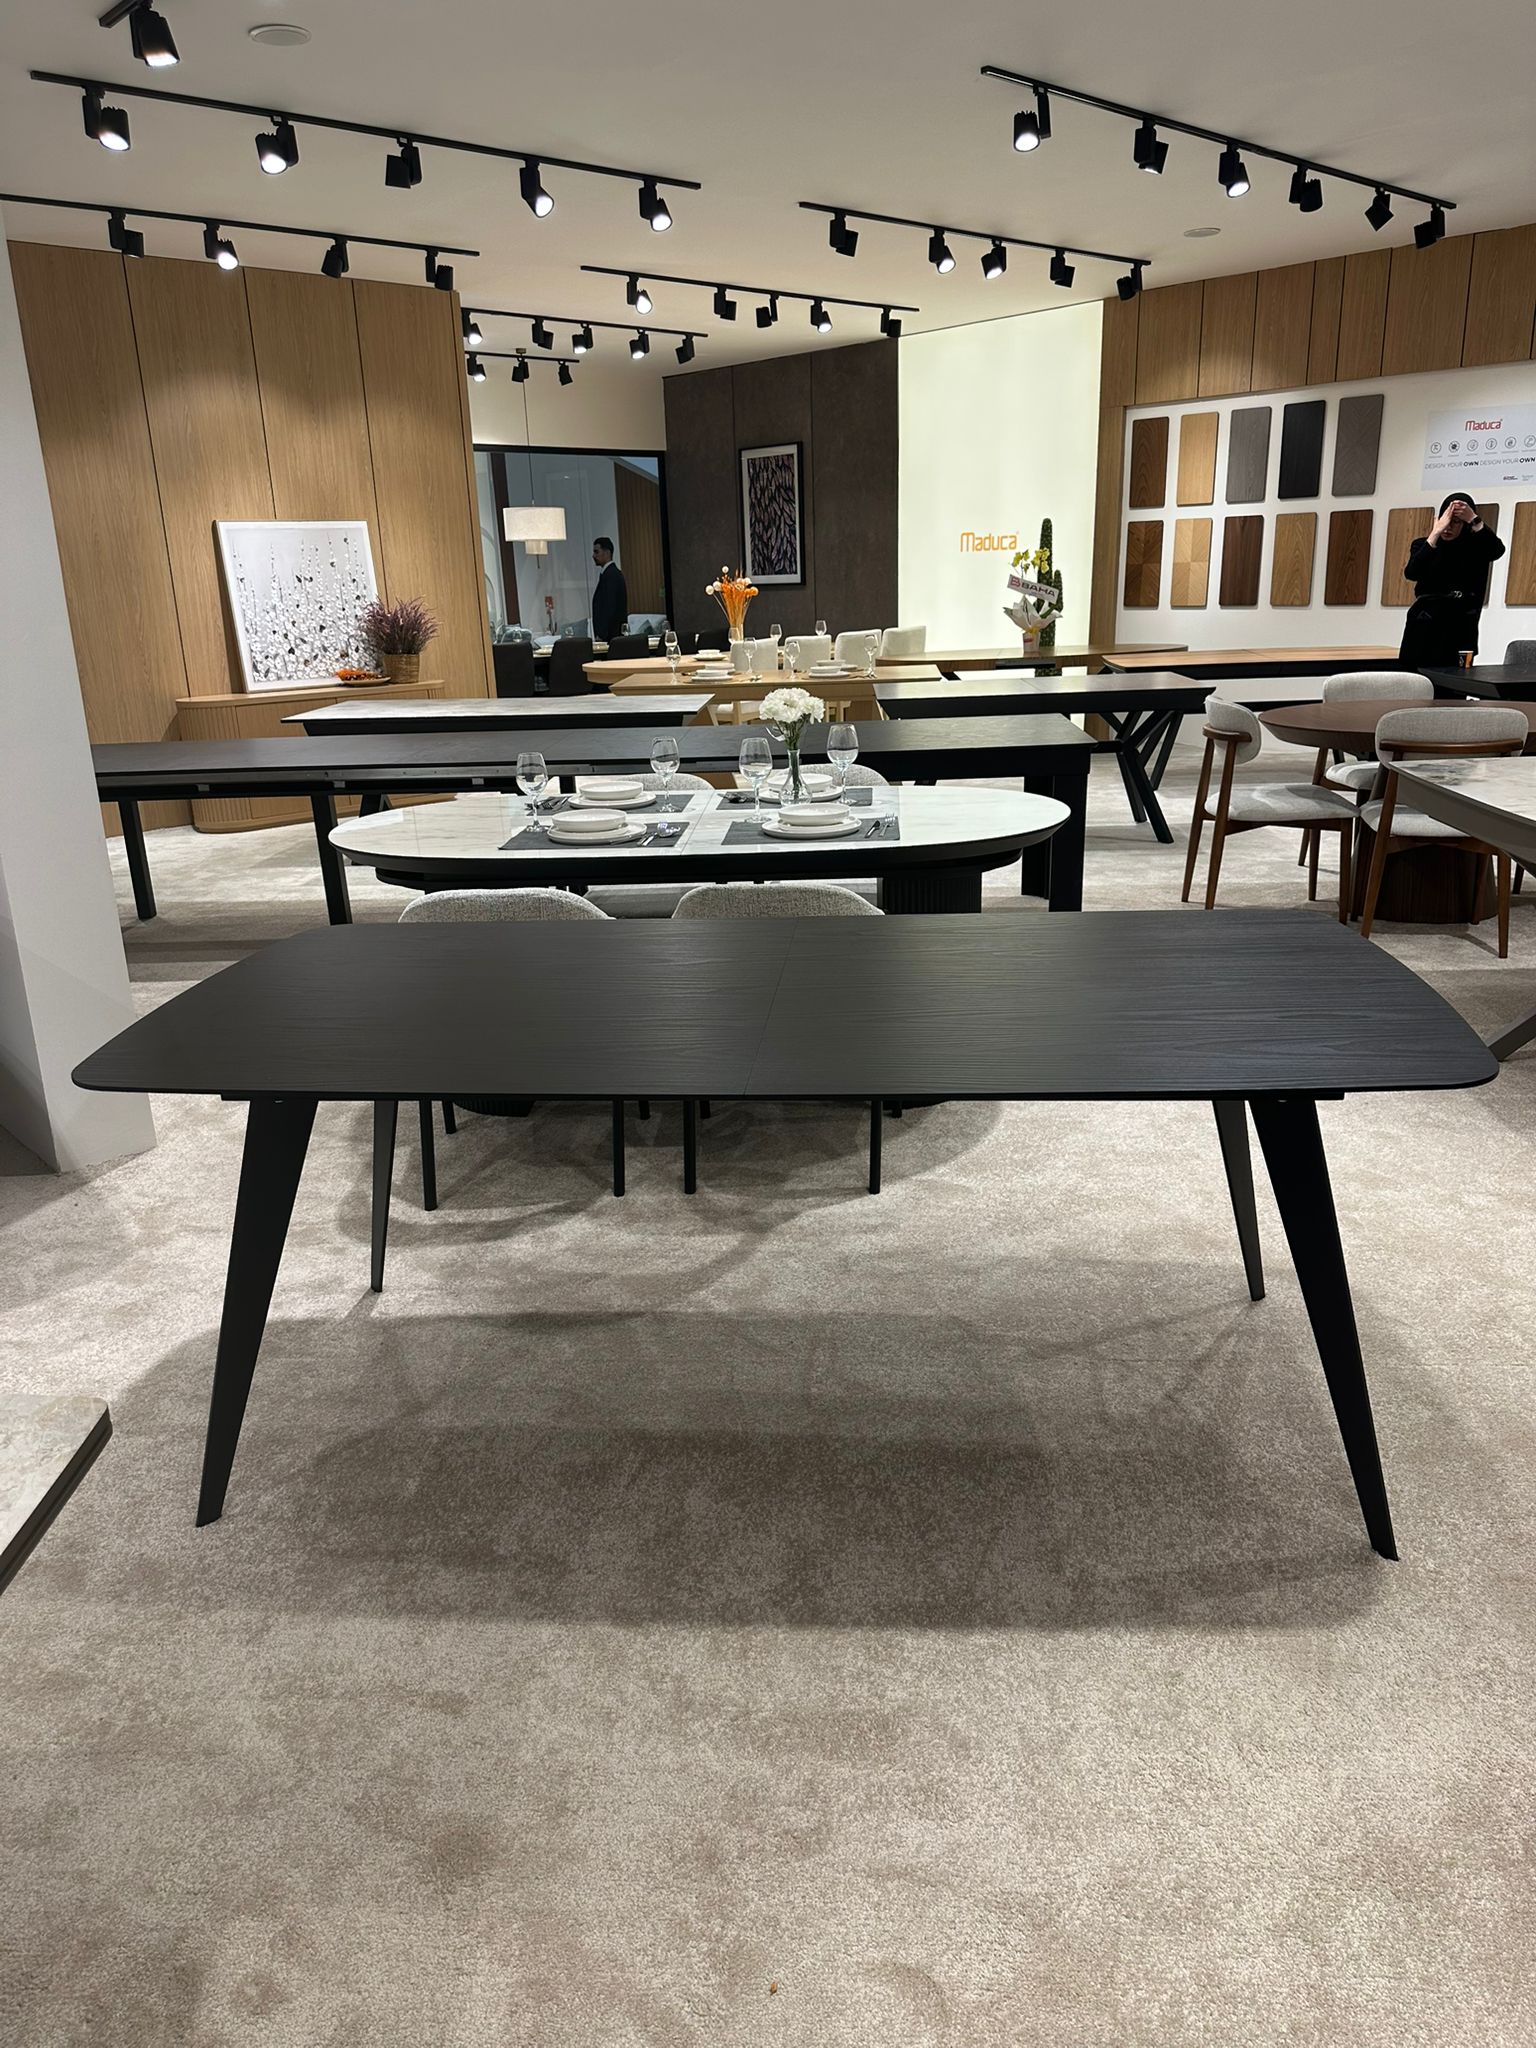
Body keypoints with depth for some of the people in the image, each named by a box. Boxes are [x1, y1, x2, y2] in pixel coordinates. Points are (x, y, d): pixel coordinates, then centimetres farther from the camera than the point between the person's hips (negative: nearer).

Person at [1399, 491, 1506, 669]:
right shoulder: (1423, 545, 8)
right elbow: (1412, 574, -12)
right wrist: (1436, 532, -15)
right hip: (1423, 630, 1)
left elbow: (1497, 550, -15)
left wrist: (1474, 520, -21)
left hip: (1459, 632, -1)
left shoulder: (1476, 548, 7)